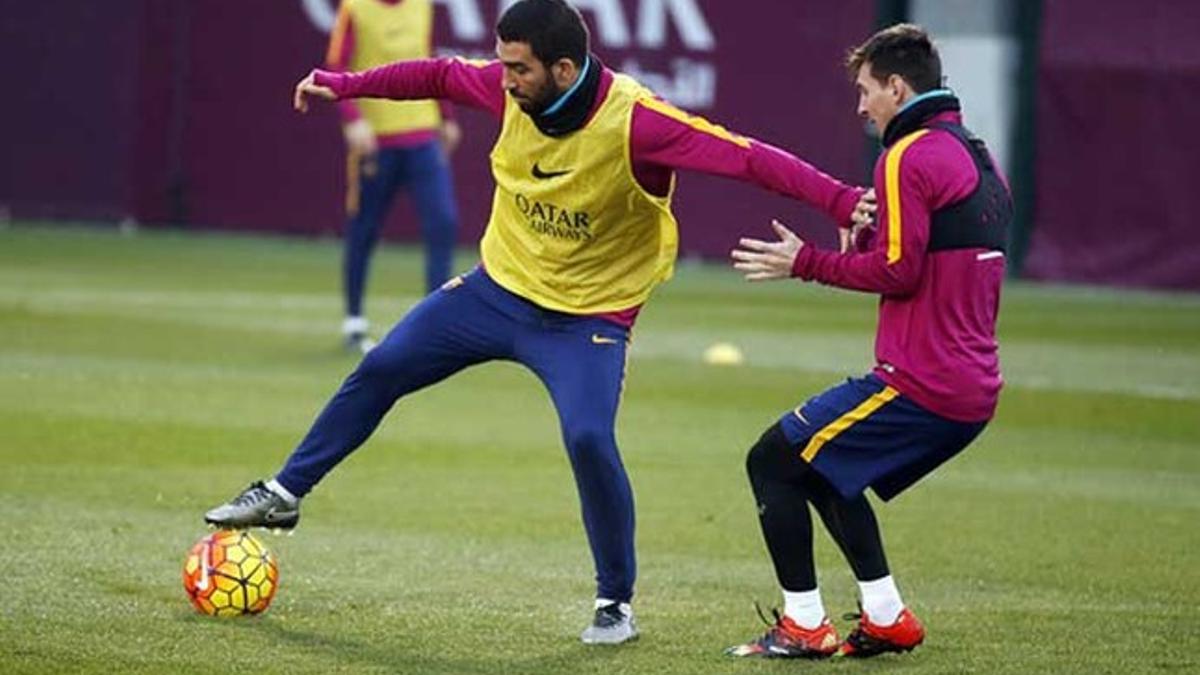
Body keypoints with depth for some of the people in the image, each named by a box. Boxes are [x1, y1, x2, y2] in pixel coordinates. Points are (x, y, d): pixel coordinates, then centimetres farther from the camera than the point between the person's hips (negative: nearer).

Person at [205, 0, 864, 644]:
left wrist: (843, 201, -44)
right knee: (380, 369, 6)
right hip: (500, 287, 5)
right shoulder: (511, 90, -14)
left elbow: (748, 157, -34)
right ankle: (284, 494, 26)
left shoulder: (636, 122, -29)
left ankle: (616, 602, -2)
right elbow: (439, 75, 6)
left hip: (588, 316, -5)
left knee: (588, 439, -24)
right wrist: (345, 85, 9)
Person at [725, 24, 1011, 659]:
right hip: (973, 391, 9)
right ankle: (887, 619, 20)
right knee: (823, 469, 25)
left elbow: (898, 271, -16)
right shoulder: (981, 160, 18)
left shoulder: (909, 156, -11)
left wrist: (807, 263, -6)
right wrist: (867, 238, 10)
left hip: (918, 384, -9)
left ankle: (804, 625, -1)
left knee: (772, 462, 0)